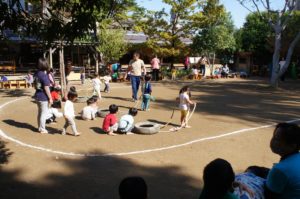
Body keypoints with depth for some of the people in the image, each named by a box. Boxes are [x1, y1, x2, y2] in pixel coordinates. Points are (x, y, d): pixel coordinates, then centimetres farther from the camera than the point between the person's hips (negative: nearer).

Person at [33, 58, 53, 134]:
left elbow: (35, 86, 13)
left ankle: (40, 127, 31)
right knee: (44, 113, 4)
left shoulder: (36, 74, 5)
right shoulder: (44, 75, -21)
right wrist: (50, 98, -14)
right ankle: (42, 129, 13)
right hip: (44, 97, -9)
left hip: (37, 96, 9)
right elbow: (46, 88, -20)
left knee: (40, 112, 20)